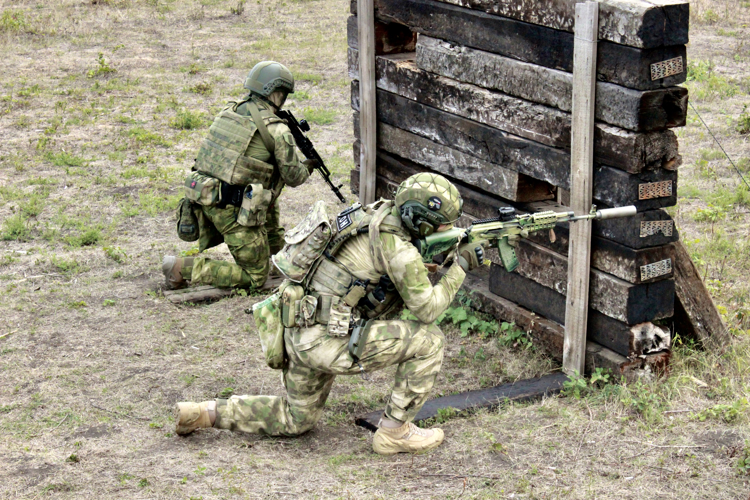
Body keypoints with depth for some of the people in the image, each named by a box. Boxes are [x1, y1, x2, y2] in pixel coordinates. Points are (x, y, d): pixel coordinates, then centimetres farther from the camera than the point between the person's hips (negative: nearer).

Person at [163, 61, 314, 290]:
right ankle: (183, 269, -9)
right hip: (232, 209, -8)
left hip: (202, 197, 8)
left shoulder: (228, 112, 10)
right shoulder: (276, 130, -10)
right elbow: (293, 177, 0)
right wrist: (307, 168, 22)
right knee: (255, 277, 1)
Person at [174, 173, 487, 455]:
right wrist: (460, 267, -3)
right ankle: (394, 432, 4)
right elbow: (427, 310, -10)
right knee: (428, 342, -6)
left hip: (299, 334, 9)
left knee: (295, 421, 27)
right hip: (328, 341, -9)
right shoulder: (398, 249, -17)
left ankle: (205, 413, 20)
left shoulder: (378, 212, 8)